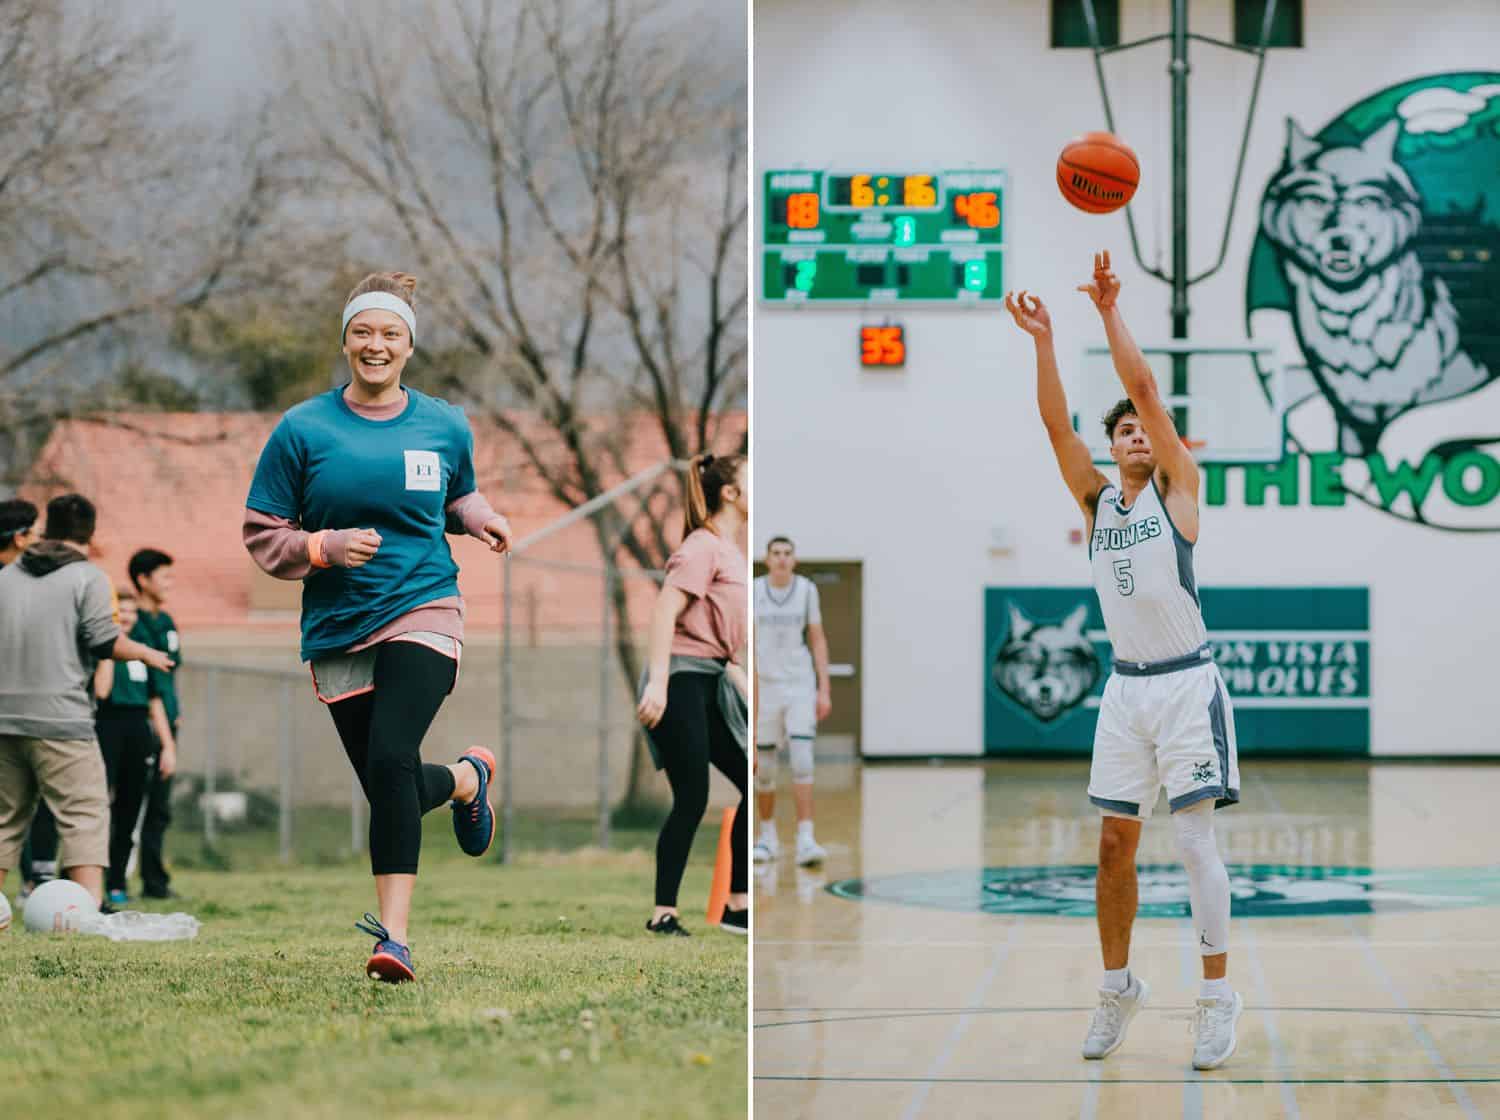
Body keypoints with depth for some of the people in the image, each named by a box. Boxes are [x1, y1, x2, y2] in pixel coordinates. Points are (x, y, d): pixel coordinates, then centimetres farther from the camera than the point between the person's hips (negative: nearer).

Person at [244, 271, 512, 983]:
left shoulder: (445, 428, 7)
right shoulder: (302, 429, 1)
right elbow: (262, 535, 2)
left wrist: (480, 519, 7)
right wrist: (324, 546, -15)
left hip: (423, 611, -1)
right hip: (337, 630, 1)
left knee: (391, 759, -23)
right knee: (392, 789, 3)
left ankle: (393, 936, -18)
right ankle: (468, 777, 41)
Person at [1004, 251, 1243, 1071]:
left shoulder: (1178, 490, 0)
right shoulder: (1096, 501, 11)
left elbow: (1145, 388, -10)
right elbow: (1056, 423, -1)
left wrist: (1111, 313, -11)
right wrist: (1043, 342, -10)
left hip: (1186, 682, -5)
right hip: (1126, 687, 5)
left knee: (1195, 838, -9)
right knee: (1115, 844, 6)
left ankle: (1218, 996, -5)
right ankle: (1117, 987, 18)